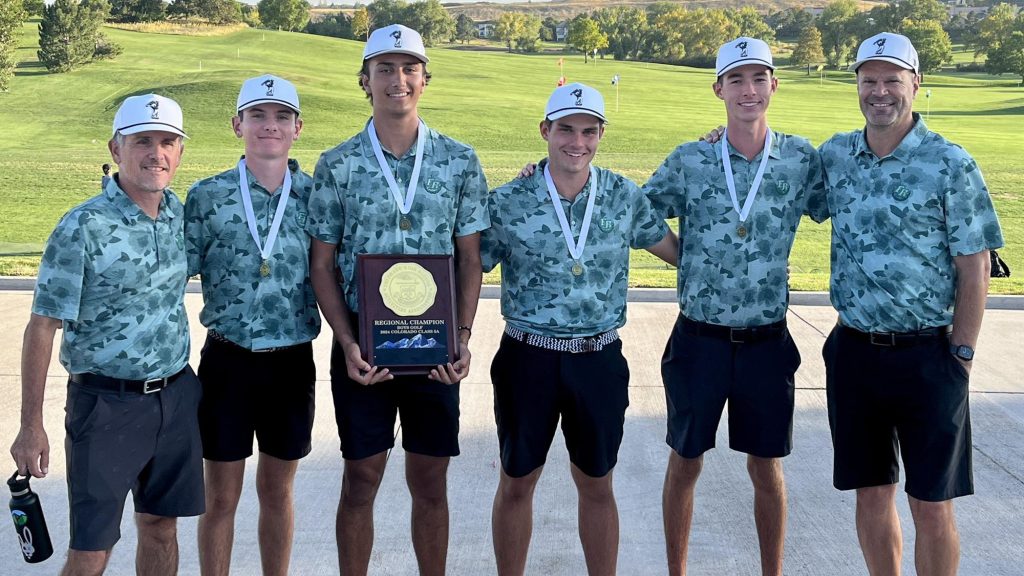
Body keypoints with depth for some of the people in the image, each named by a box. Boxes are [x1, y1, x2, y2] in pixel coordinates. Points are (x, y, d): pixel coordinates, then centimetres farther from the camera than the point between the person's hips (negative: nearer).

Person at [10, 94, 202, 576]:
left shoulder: (180, 213, 2)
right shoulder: (82, 228, -15)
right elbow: (42, 328, -13)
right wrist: (31, 426, -14)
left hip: (175, 396, 5)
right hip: (107, 404, -5)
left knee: (161, 527, 15)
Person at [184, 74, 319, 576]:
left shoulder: (315, 196, 1)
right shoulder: (207, 196, -3)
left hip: (292, 363, 1)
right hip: (228, 360, -1)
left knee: (277, 491, 16)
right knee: (221, 497, 10)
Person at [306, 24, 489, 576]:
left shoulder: (460, 161, 1)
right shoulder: (337, 165, -2)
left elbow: (470, 259, 4)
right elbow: (322, 266, 0)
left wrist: (463, 337, -8)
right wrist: (349, 344, -11)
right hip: (362, 343, -1)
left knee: (430, 483, 10)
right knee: (361, 480, 8)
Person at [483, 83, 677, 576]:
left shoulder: (624, 196, 0)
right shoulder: (507, 203, -6)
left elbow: (679, 250, 9)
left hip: (599, 360, 1)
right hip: (527, 358, -1)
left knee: (596, 485, 14)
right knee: (516, 483, 12)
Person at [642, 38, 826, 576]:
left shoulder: (802, 159, -1)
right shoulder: (688, 161, -3)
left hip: (767, 343, 0)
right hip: (698, 339, 0)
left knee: (766, 468, 13)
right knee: (685, 463, 11)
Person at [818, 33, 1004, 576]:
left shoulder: (950, 164, -8)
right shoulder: (834, 155, 4)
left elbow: (974, 269, -6)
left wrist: (961, 355, -7)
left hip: (928, 355, -3)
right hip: (853, 350, 4)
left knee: (932, 507, 3)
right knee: (872, 495, 12)